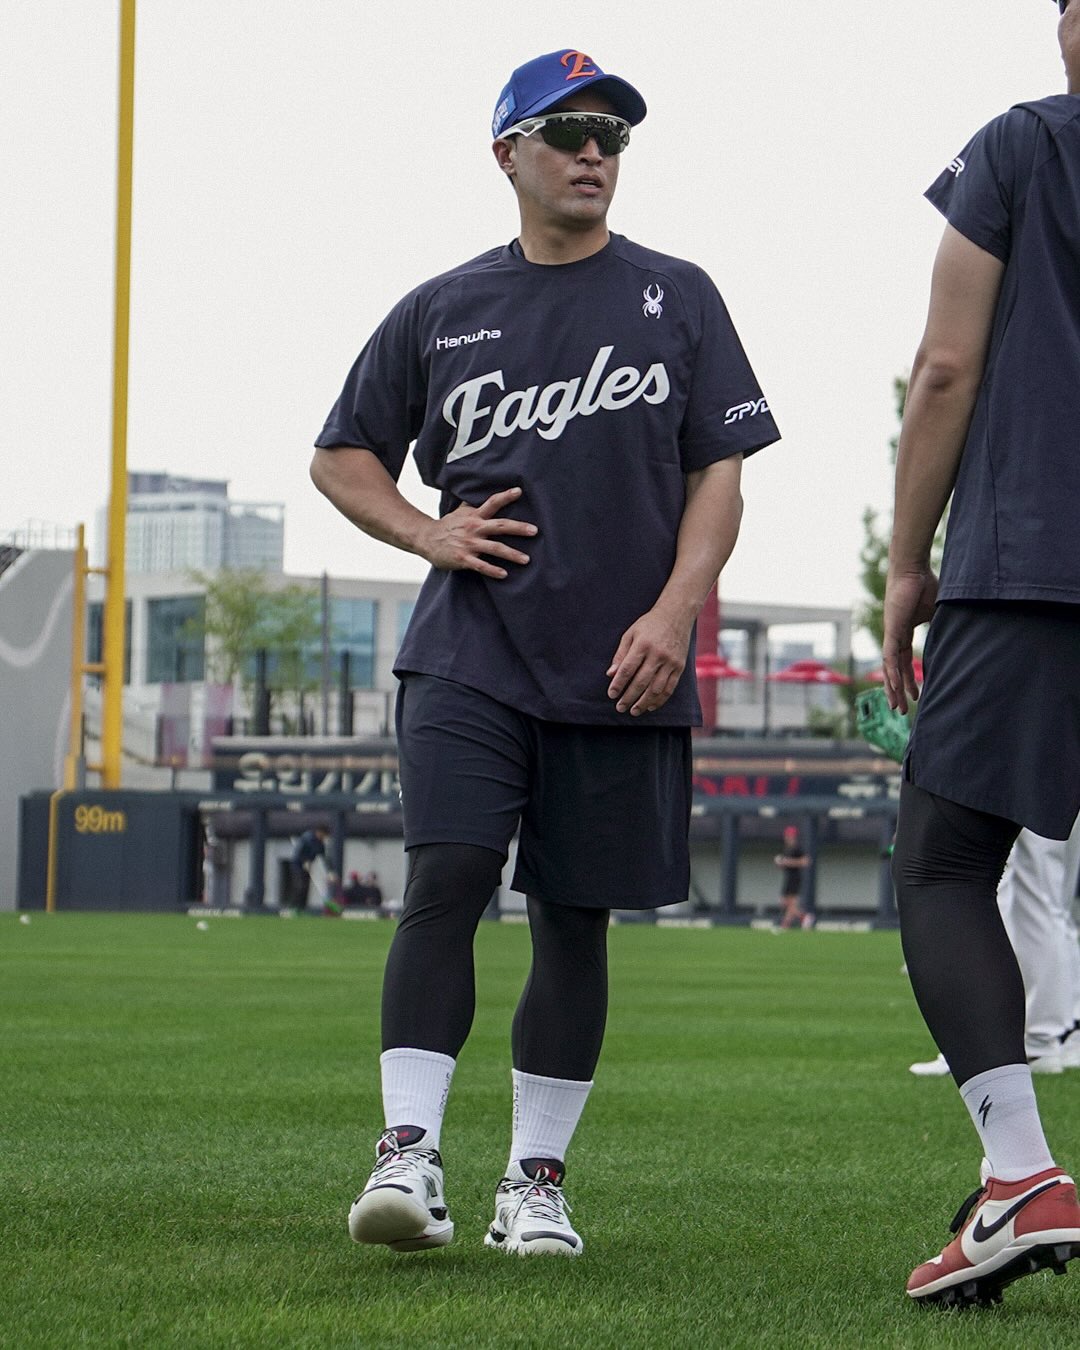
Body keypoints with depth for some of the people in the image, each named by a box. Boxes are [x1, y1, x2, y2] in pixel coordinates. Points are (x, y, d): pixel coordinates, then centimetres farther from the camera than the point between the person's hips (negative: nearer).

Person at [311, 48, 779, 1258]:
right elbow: (340, 456, 17)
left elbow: (719, 474, 4)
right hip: (468, 656, 0)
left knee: (575, 920, 3)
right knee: (447, 878, -16)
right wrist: (430, 533, -1)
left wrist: (674, 612, -10)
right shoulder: (441, 312, 11)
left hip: (619, 672, 0)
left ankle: (535, 1180, 10)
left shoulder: (676, 299, 9)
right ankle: (410, 1153, -17)